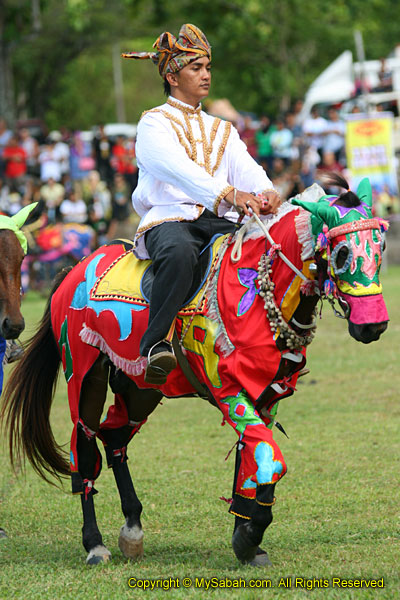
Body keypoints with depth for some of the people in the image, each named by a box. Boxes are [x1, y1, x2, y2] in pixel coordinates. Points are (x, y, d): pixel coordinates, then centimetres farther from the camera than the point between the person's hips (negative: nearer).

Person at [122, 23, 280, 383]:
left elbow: (247, 169, 7)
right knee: (179, 252, -40)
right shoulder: (155, 124, 6)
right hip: (169, 219, -5)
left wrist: (266, 192, -19)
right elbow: (178, 168, -14)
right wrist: (229, 193, -30)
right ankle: (157, 343, -40)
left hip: (219, 221, 5)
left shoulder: (223, 131, 25)